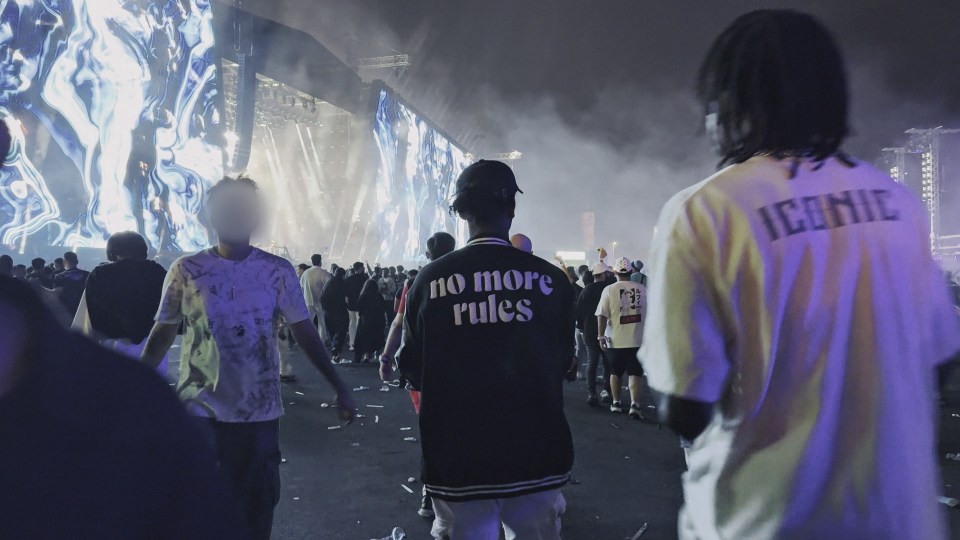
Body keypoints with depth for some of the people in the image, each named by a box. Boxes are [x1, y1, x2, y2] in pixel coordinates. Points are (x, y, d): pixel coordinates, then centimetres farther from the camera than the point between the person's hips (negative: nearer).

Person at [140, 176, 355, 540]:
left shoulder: (278, 272, -2)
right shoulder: (185, 270, -1)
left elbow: (304, 332, -1)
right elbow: (163, 333, 4)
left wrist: (338, 385, -6)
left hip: (258, 411, 0)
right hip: (197, 408, 0)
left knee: (254, 508, 11)